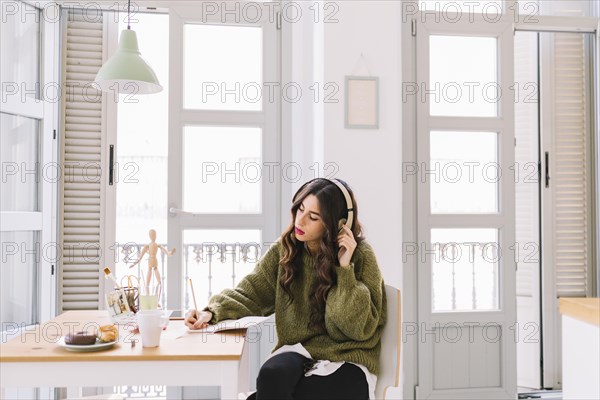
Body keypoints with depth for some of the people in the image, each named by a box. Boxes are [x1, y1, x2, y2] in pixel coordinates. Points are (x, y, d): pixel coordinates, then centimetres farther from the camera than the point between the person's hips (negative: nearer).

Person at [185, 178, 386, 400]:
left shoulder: (360, 255, -11)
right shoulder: (285, 248, 2)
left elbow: (359, 328, -14)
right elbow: (251, 292, 2)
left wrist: (345, 269, -22)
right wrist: (212, 312, -15)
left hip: (347, 361, -3)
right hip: (298, 351, 4)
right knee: (270, 375, -31)